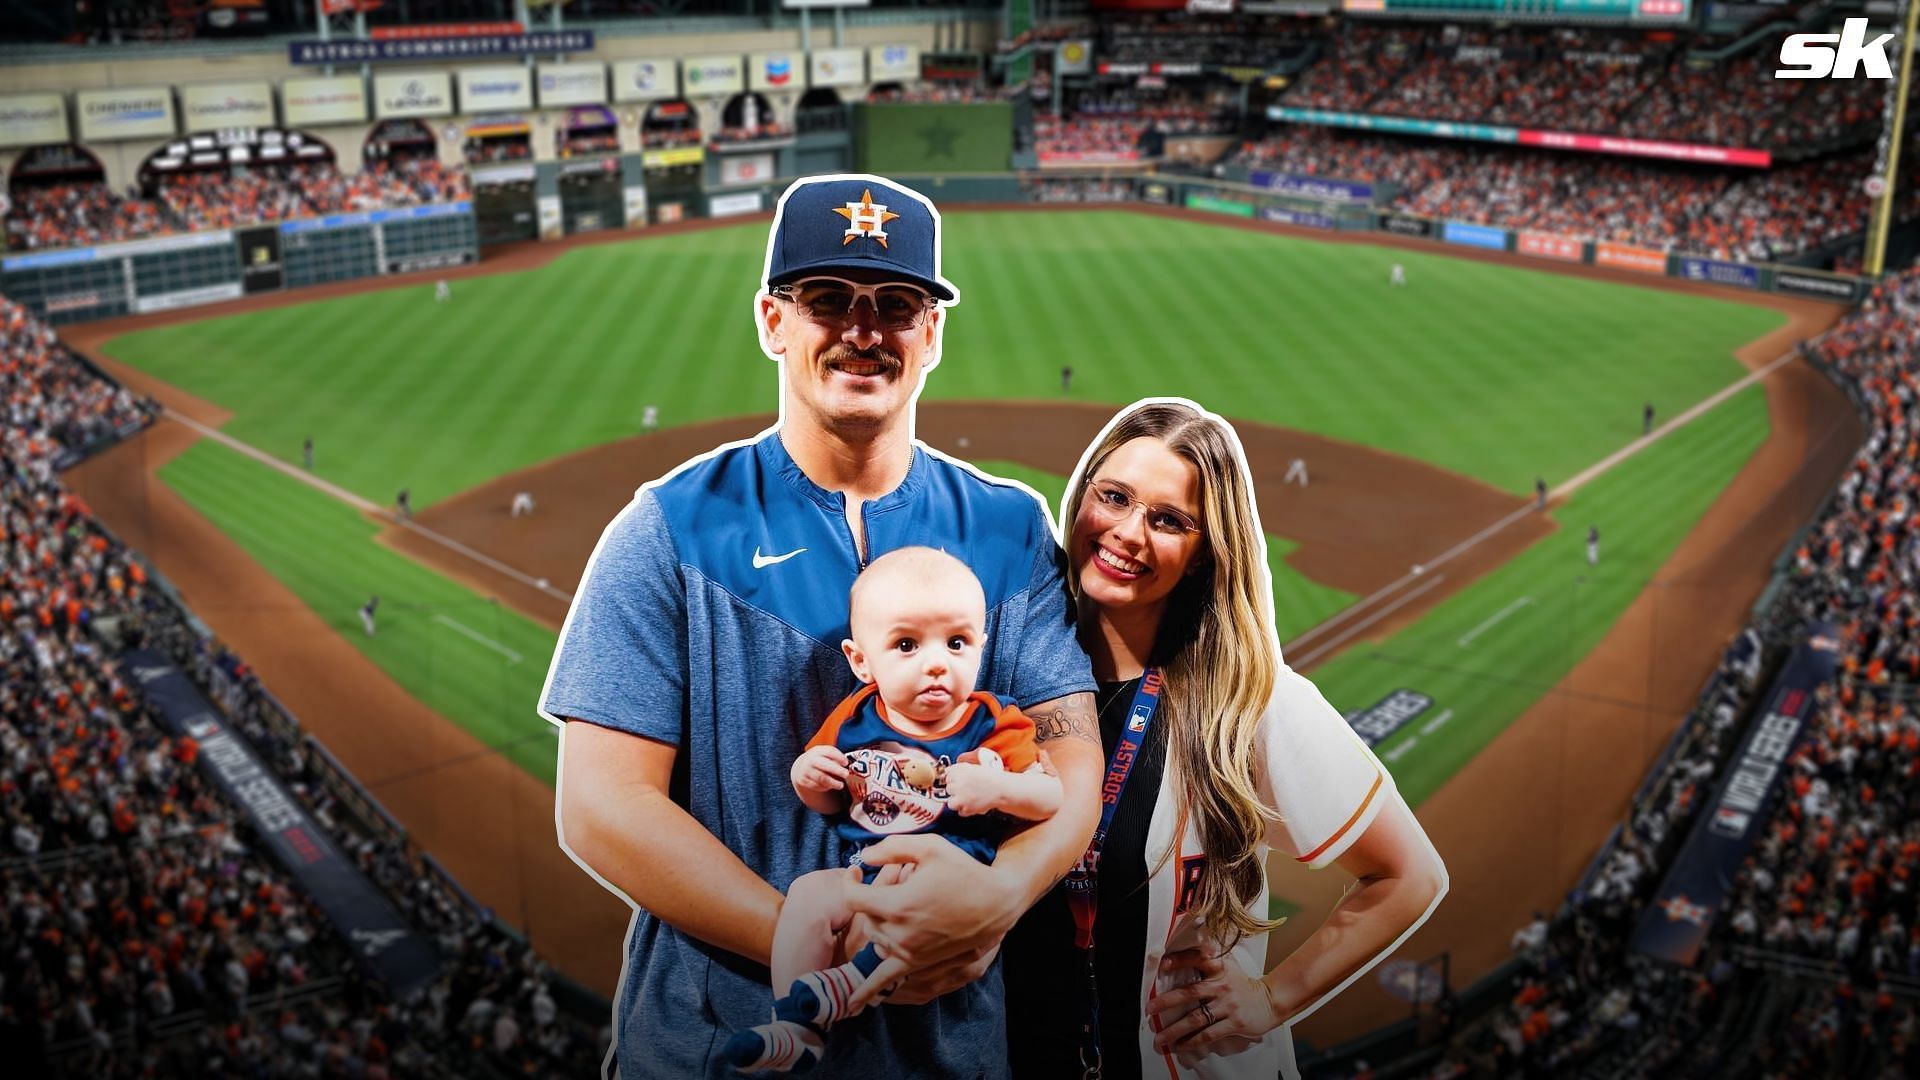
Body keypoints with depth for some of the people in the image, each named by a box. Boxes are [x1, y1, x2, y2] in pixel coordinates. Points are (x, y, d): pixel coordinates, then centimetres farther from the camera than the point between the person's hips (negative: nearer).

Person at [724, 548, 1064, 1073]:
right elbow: (828, 803, 17)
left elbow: (1052, 798, -4)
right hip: (867, 869, 3)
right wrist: (806, 778, -7)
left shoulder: (991, 728, -3)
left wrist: (997, 788, -23)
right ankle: (796, 1029, -14)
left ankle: (856, 981, -28)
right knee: (807, 895, -18)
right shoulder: (854, 721, 4)